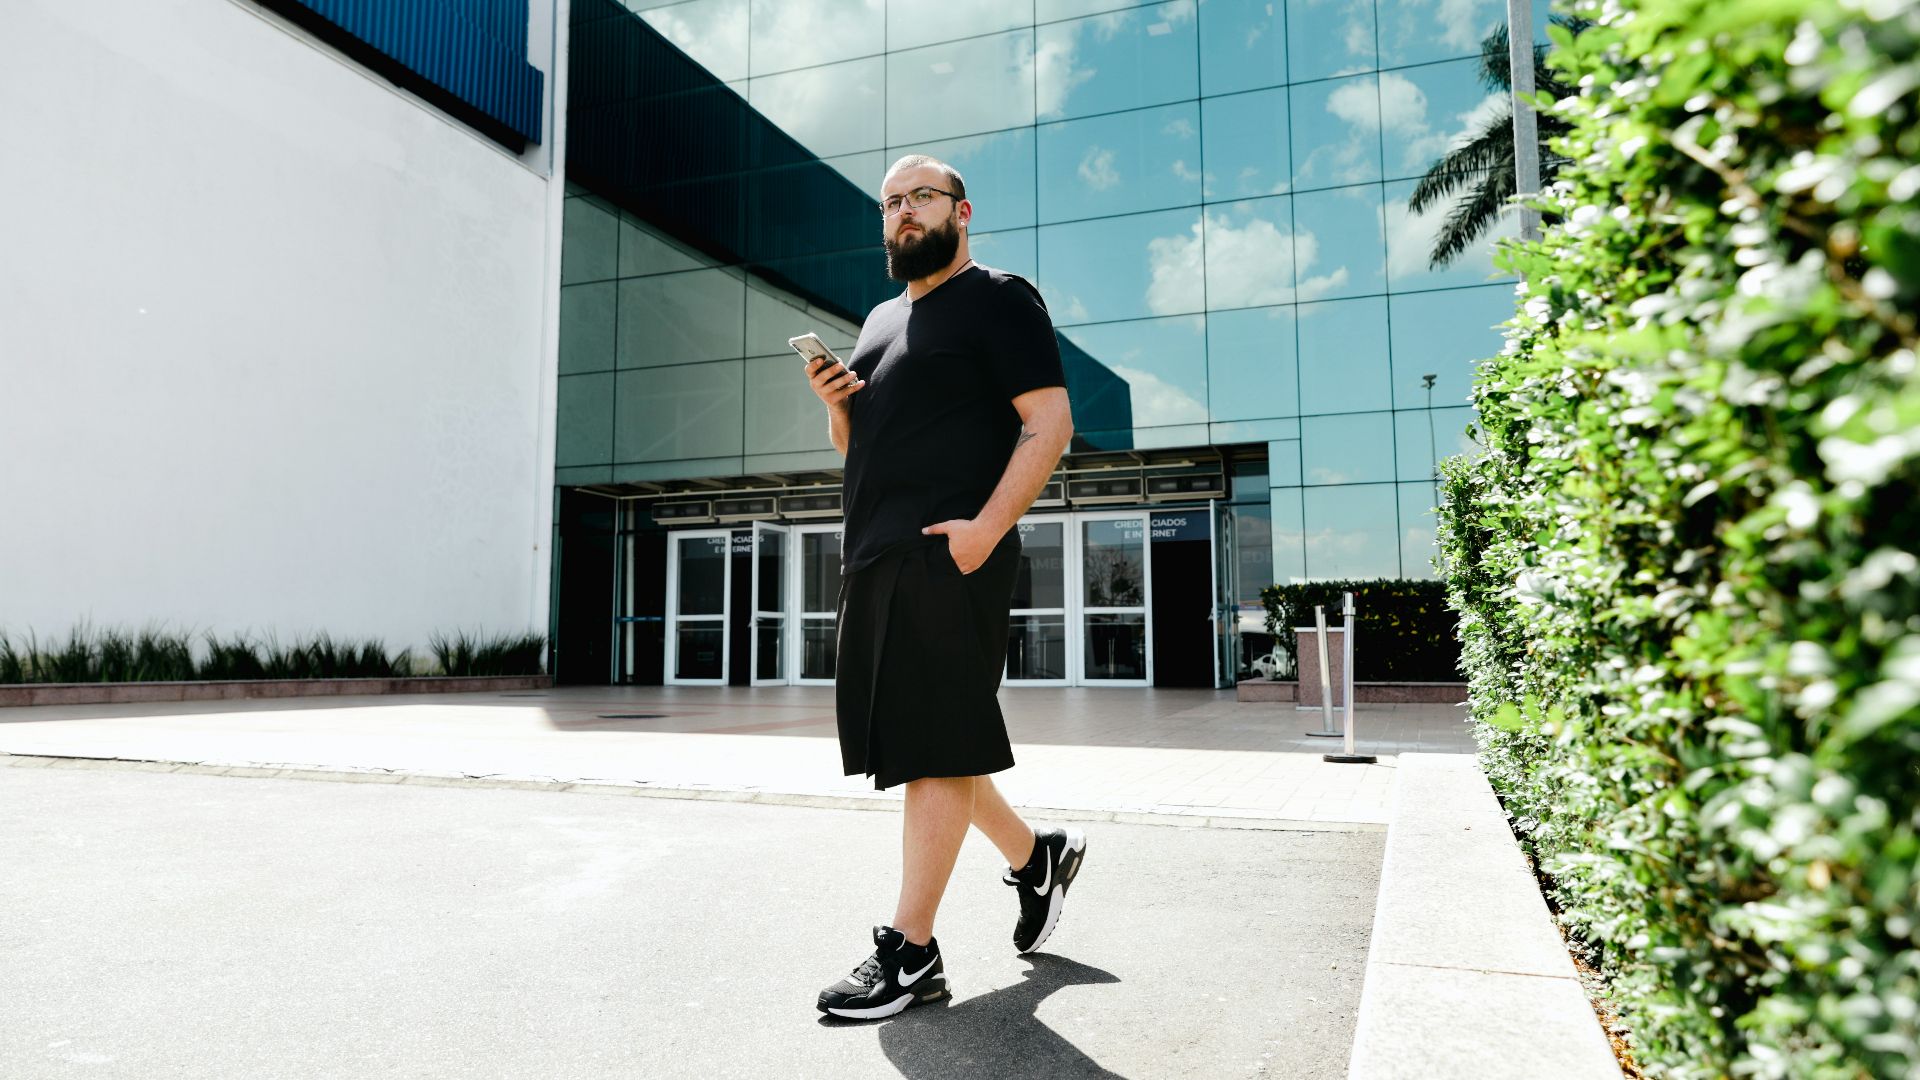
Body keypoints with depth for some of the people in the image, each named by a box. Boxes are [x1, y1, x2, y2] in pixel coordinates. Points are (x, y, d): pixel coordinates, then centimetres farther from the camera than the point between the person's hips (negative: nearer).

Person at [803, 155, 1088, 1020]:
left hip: (948, 551, -9)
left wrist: (986, 527, -21)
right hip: (875, 555, 9)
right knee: (911, 741, 12)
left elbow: (1050, 421, -11)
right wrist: (837, 403, 6)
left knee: (934, 745, -7)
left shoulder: (998, 300, 0)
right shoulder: (881, 320, 24)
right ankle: (1035, 855, 29)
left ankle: (911, 952, 1)